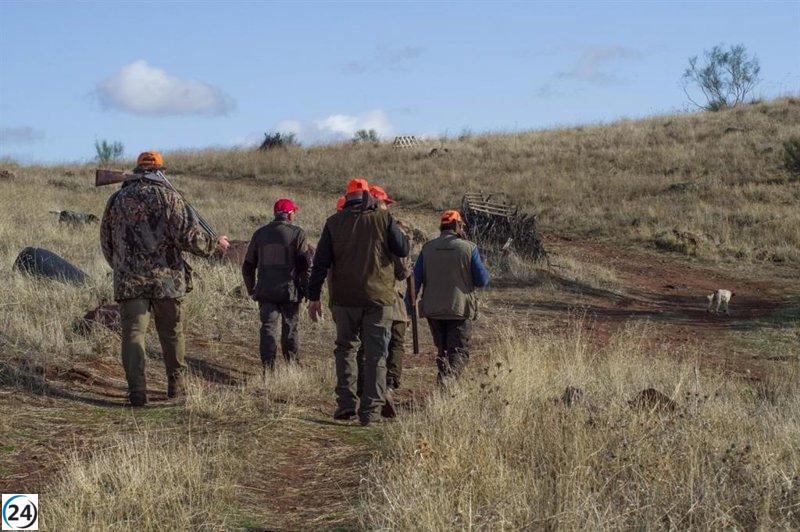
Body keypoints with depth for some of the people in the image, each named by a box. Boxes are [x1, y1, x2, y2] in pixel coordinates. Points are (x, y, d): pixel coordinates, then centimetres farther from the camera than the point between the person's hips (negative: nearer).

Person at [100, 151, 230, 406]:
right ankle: (176, 385, 25)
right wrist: (214, 244, 5)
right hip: (166, 278, -1)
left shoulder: (116, 200, 8)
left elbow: (106, 243, 15)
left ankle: (137, 391, -11)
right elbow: (188, 236, -11)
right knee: (172, 333, 14)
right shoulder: (167, 196, -3)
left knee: (133, 332, 0)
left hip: (128, 280, 1)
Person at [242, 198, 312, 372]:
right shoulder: (297, 233, -5)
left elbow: (248, 266, 11)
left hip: (265, 291, 2)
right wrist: (306, 288, 1)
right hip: (290, 291, -2)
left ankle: (268, 367, -11)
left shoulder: (260, 234, 8)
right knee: (290, 328, 12)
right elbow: (306, 264, -10)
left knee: (268, 327, 2)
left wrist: (251, 290, 20)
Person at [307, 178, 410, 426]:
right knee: (376, 354, 4)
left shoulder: (334, 222, 2)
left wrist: (314, 296, 6)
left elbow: (321, 261, 1)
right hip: (379, 298, -1)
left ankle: (346, 403, 4)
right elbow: (403, 250, 0)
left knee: (345, 348, 15)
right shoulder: (384, 218, -2)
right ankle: (371, 410, 2)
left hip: (345, 298, 1)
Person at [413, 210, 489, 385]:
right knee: (459, 350, 0)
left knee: (442, 349, 19)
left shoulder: (428, 248, 3)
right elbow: (482, 280, -3)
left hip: (433, 310, 3)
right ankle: (449, 376, -24)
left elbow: (415, 279, 2)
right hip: (460, 309, -3)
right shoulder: (469, 248, -5)